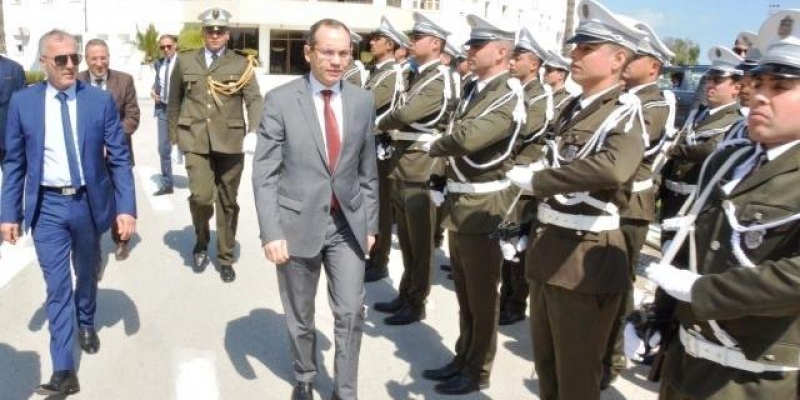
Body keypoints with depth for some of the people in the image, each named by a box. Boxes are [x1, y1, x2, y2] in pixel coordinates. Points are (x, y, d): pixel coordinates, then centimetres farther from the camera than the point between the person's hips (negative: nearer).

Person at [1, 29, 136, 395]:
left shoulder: (101, 101, -5)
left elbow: (120, 159, -5)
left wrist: (126, 207, -11)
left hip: (88, 203, 1)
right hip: (47, 206, 0)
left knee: (87, 274, 20)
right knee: (57, 287, -1)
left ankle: (86, 323, 48)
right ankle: (64, 370, 5)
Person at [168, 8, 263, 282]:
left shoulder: (241, 65, 4)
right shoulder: (185, 62, 9)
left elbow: (255, 100, -4)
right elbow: (174, 100, 15)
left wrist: (256, 133, -19)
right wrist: (174, 134, 12)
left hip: (229, 141, 0)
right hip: (195, 140, 0)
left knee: (228, 202, 7)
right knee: (201, 195, -15)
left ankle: (225, 259, 22)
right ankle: (201, 241, 17)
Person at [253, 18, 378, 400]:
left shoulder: (363, 101, 2)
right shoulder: (280, 100, -7)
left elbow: (367, 170, 8)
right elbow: (264, 173, -8)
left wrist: (370, 223, 8)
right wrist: (271, 231, -15)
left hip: (348, 224, 2)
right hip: (298, 223, -2)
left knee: (351, 312, 1)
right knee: (300, 316, 14)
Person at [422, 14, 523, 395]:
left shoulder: (510, 95, -16)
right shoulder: (472, 88, 11)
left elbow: (468, 137, -31)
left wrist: (432, 146, -12)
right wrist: (448, 189, 4)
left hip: (484, 207, -8)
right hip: (459, 203, 8)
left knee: (482, 295, 7)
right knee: (464, 292, 20)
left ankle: (478, 371, 24)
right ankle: (462, 359, 36)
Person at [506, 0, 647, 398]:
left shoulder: (625, 110, -14)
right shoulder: (573, 108, 11)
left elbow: (613, 167, -35)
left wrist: (534, 180, -25)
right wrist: (537, 239, 13)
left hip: (587, 257, -8)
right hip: (548, 250, 8)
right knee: (546, 365, 22)